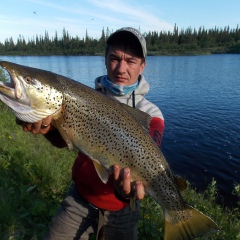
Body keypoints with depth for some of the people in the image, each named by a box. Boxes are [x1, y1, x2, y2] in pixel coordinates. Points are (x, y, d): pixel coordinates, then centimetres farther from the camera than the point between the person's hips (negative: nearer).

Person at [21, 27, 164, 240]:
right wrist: (49, 126, -41)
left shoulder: (150, 115, -14)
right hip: (79, 199, 2)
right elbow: (64, 139, -18)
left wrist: (129, 183, -48)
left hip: (120, 210, -1)